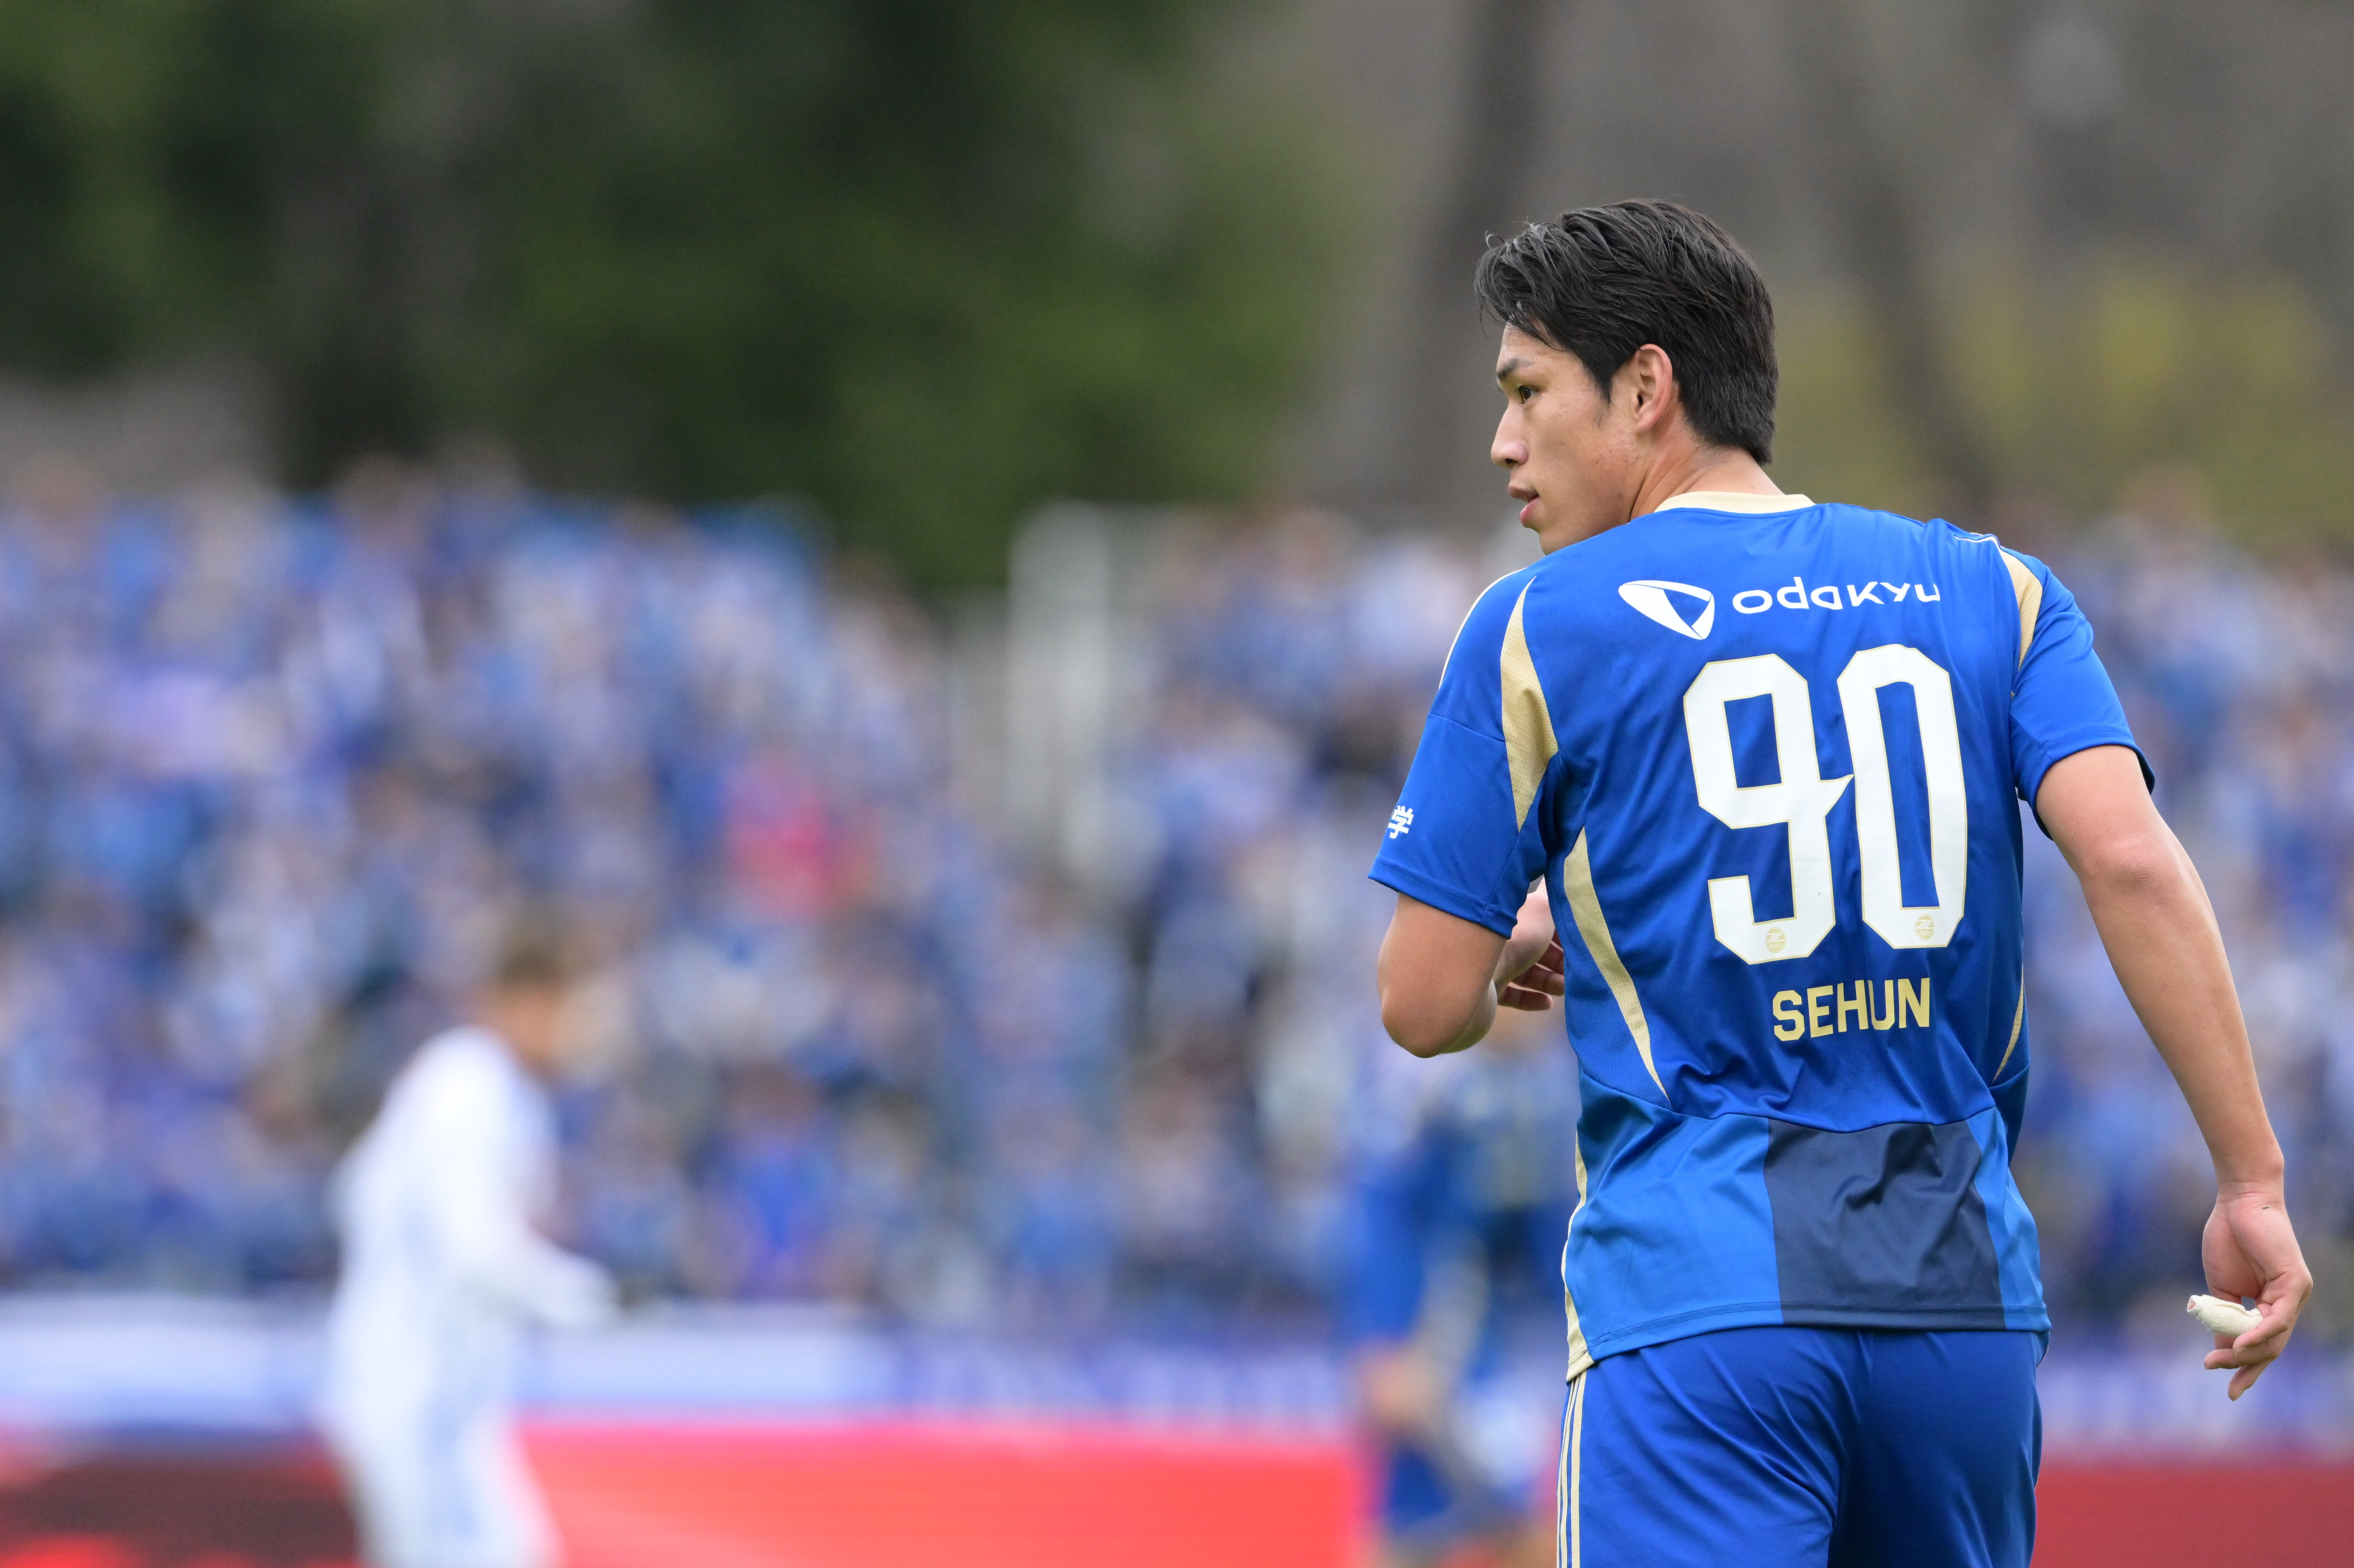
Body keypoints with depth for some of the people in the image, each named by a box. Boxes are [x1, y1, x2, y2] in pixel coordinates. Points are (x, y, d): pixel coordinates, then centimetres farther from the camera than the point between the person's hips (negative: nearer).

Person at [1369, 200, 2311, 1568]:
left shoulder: (1541, 629, 4)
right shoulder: (1989, 592, 12)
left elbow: (1425, 1007, 3)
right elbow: (2133, 859, -4)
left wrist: (1512, 952, 26)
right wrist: (2253, 1182, -4)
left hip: (1703, 1296, -4)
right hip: (1967, 1280, 4)